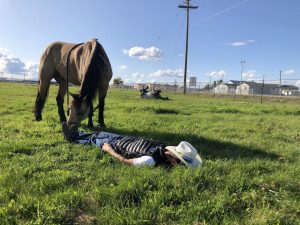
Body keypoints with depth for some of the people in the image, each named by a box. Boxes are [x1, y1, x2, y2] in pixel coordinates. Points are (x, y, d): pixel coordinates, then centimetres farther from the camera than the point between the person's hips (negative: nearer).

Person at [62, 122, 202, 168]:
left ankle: (73, 138, 48)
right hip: (128, 140, 7)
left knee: (97, 140, 17)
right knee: (101, 134, 24)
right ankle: (76, 134, 52)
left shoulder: (153, 160, -44)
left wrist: (109, 150, -22)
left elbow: (126, 161, -33)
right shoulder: (165, 149, -25)